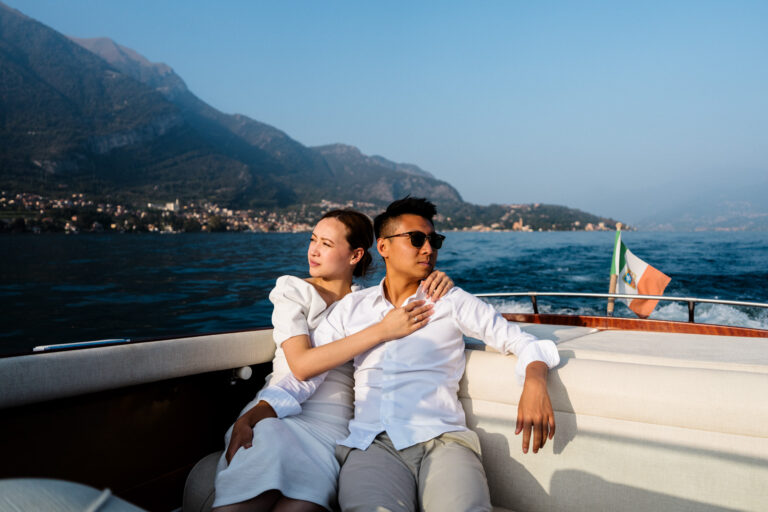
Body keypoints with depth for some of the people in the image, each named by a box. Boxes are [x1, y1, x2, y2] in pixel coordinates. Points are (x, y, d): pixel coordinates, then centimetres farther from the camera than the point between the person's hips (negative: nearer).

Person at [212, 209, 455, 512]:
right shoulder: (293, 291, 8)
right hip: (277, 416, -1)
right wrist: (382, 330, -13)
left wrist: (439, 280, -3)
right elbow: (301, 365, -8)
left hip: (332, 428, 1)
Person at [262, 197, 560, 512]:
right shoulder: (352, 307, 17)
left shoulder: (453, 302, 14)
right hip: (371, 443, 0)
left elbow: (521, 342, 12)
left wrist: (535, 381, -11)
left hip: (441, 440, 0)